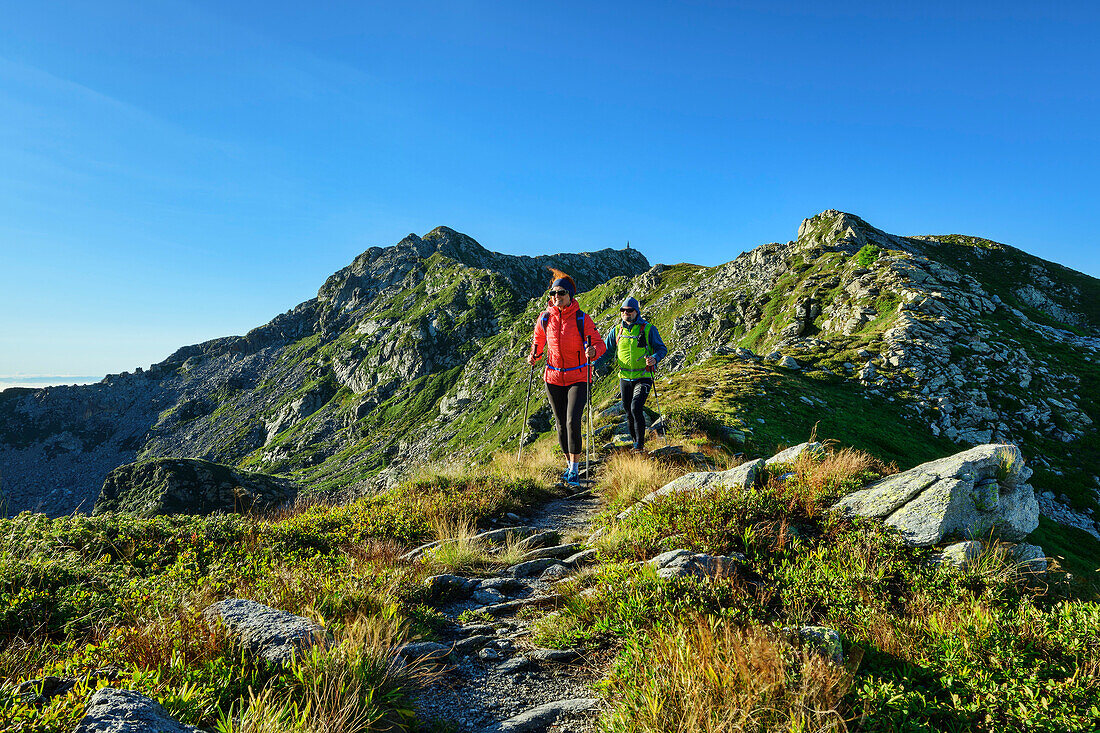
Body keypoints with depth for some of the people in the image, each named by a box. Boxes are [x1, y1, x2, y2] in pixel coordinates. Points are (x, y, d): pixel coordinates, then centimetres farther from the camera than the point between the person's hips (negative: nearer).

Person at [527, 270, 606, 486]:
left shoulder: (582, 319, -8)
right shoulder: (545, 318, 0)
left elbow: (599, 344, -5)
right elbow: (538, 340, 18)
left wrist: (593, 351, -28)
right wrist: (534, 355, -2)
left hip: (578, 378, -3)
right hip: (553, 377, 3)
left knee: (573, 421, -16)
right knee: (561, 425, 10)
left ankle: (574, 470, -5)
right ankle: (570, 464, 28)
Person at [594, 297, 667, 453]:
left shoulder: (648, 329, -5)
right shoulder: (617, 330, 6)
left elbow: (662, 348, -2)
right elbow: (607, 351, 12)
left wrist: (654, 358, -24)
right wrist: (593, 364, -3)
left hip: (643, 377, -4)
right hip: (625, 378, 4)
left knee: (636, 408, -19)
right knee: (629, 413, 10)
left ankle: (640, 444, -7)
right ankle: (636, 442, 29)